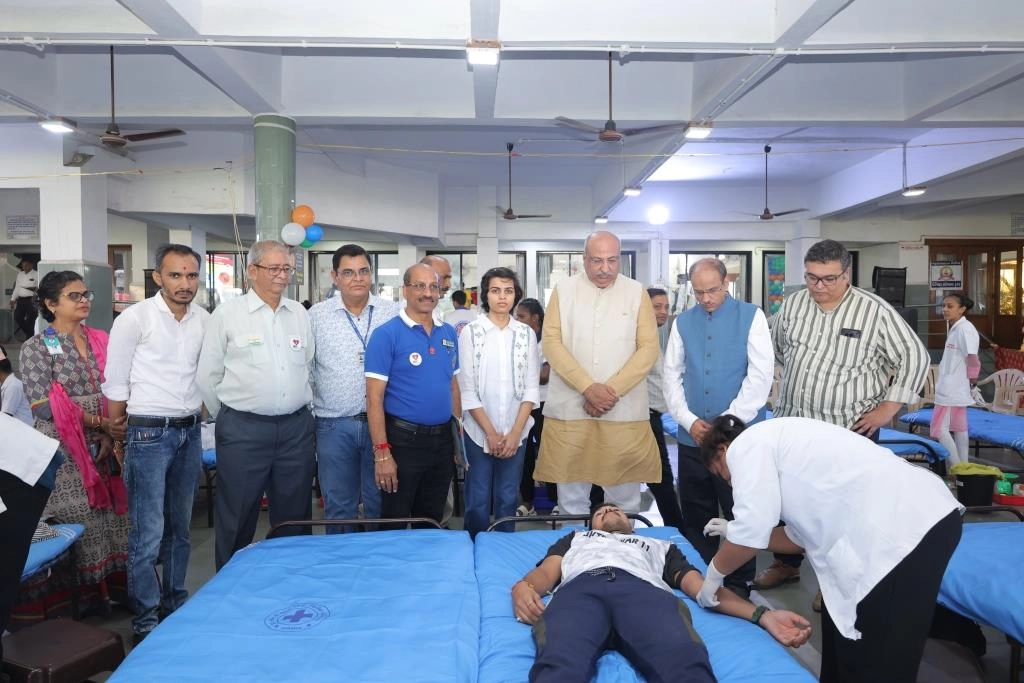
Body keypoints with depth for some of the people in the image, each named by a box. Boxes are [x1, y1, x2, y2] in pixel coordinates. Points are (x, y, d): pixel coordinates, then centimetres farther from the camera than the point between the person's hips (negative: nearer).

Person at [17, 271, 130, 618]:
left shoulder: (101, 341, 9)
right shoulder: (36, 348, -3)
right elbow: (45, 406, -12)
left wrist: (111, 434, -6)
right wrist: (98, 423, -15)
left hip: (106, 448, 4)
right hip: (65, 454, -4)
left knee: (113, 519, 6)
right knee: (77, 524, -1)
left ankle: (117, 585, 19)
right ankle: (83, 595, 13)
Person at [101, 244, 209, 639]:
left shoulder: (204, 320, 4)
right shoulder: (134, 318, -10)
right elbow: (116, 385, -6)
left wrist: (198, 418, 13)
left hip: (190, 432, 5)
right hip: (149, 433, -5)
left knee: (180, 527, 16)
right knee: (148, 533, -1)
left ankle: (175, 603, 32)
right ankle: (144, 622, 13)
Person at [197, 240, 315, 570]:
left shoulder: (299, 313, 8)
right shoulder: (227, 313, -3)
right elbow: (208, 375, 2)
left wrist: (297, 412, 13)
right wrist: (229, 418, 8)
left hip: (296, 427, 4)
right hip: (243, 428, -3)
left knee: (295, 516, 14)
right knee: (237, 518, 8)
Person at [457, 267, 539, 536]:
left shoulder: (527, 334, 3)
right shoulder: (470, 332, -4)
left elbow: (531, 387, 2)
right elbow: (467, 389, -5)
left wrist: (515, 432, -6)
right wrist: (491, 432, -9)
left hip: (516, 433, 2)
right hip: (479, 432, -2)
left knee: (507, 501, 11)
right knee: (478, 503, 4)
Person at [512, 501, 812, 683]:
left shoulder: (659, 545, 44)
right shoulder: (575, 538, 45)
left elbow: (699, 585, 28)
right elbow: (546, 572, 25)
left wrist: (761, 614, 9)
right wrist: (523, 587, -2)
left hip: (644, 590, 1)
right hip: (580, 589, 0)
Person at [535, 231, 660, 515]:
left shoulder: (637, 292, 5)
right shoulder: (563, 290, 5)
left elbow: (648, 348, 0)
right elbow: (551, 342, -2)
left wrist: (612, 390, -11)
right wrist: (588, 387, -13)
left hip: (624, 411, 0)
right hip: (569, 408, 0)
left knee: (625, 498, 7)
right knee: (571, 499, 8)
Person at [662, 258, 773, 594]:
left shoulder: (751, 317, -4)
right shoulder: (682, 322, 7)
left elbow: (761, 375, -10)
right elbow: (672, 375, 7)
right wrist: (688, 420, -6)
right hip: (691, 437, 4)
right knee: (695, 517, 13)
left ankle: (739, 587, 21)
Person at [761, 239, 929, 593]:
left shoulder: (875, 310, -11)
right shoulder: (792, 304, 2)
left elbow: (915, 357, -7)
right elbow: (777, 348, 19)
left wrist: (888, 407, -9)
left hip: (850, 429, -4)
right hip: (792, 421, 5)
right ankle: (786, 563, 33)